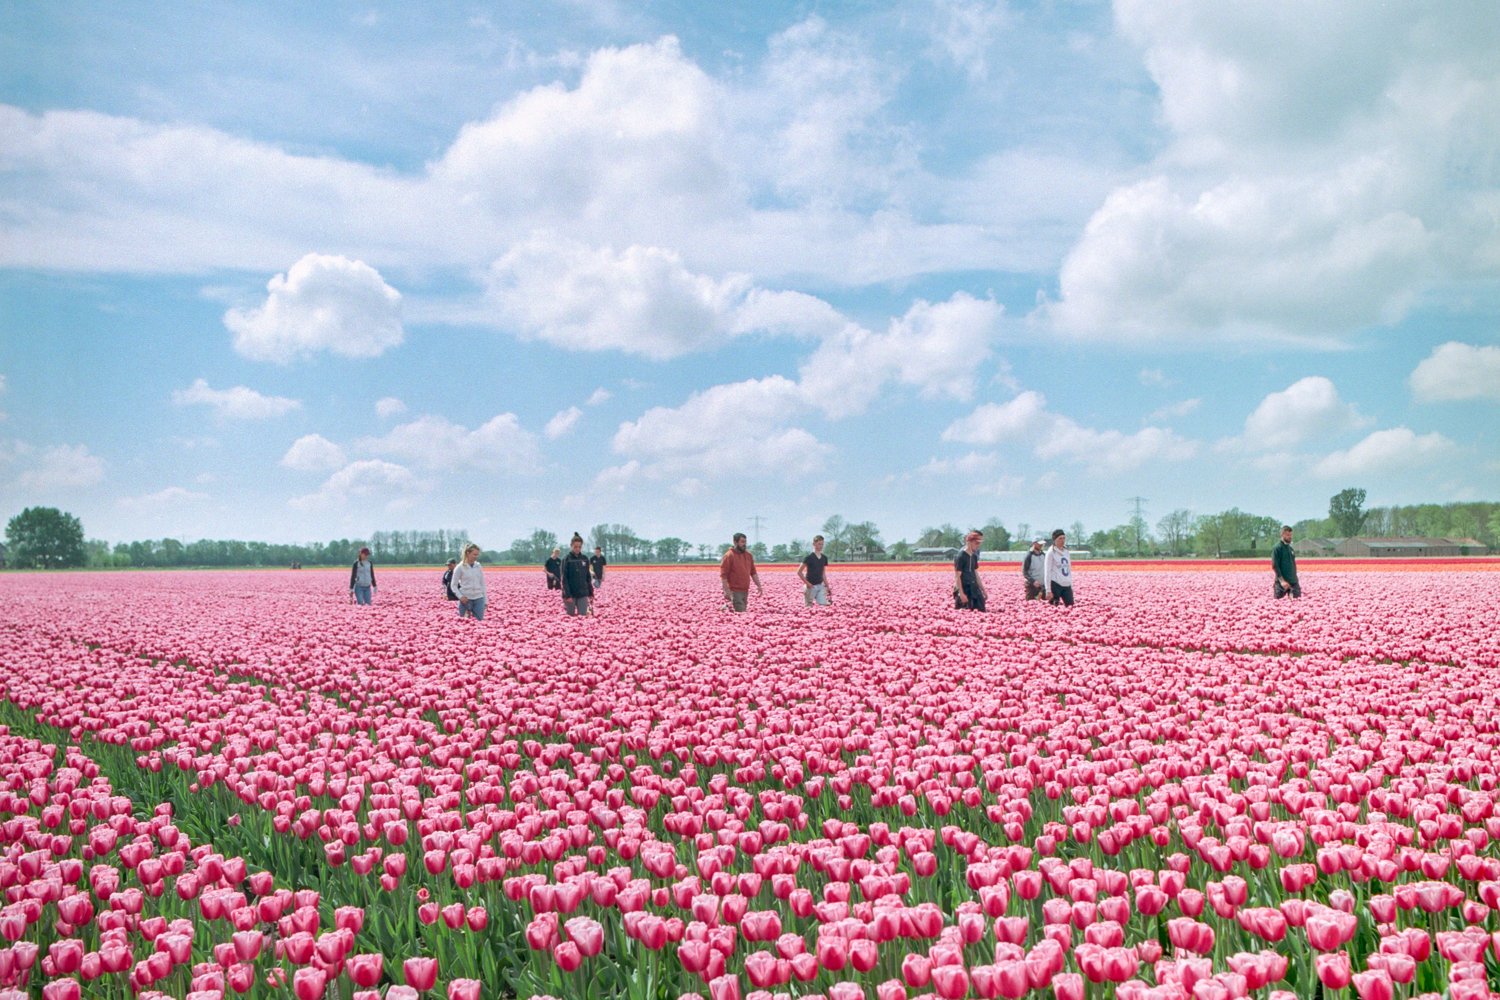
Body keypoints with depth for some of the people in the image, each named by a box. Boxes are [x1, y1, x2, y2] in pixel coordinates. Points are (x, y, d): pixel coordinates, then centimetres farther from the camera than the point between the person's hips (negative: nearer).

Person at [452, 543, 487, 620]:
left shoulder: (479, 567, 7)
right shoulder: (460, 567, -4)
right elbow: (454, 585, 0)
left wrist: (485, 600, 8)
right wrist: (460, 596, -15)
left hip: (479, 599, 3)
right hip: (466, 599, -3)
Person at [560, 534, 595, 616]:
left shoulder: (585, 559, 7)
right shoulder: (566, 559, -5)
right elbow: (563, 579, -8)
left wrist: (591, 592, 10)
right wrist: (567, 595, -15)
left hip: (583, 594, 3)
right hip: (571, 594, -3)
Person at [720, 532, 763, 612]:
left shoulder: (748, 555, 13)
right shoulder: (729, 556, -9)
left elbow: (753, 572, 18)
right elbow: (723, 575, -11)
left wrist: (759, 586, 11)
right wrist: (727, 591, -17)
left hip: (745, 591, 7)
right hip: (734, 592, -7)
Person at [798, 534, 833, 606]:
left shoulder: (824, 558, 9)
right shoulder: (809, 557, -10)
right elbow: (799, 572, -11)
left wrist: (827, 586, 12)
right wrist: (807, 583, -14)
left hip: (820, 585, 5)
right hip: (811, 586, -5)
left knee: (824, 605, -4)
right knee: (809, 606, 0)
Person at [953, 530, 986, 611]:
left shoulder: (974, 556, 11)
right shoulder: (961, 556, -12)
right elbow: (957, 576, -15)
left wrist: (983, 591, 17)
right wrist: (961, 593, -21)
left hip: (974, 589, 8)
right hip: (964, 590, -8)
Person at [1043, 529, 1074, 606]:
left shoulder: (1066, 551, 13)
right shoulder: (1051, 552, -5)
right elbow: (1047, 572, -9)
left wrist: (1071, 585, 14)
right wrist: (1048, 590, -14)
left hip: (1067, 585, 6)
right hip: (1055, 585, -6)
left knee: (1071, 607, 0)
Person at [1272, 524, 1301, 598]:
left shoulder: (1290, 548, 13)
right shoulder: (1277, 548, -9)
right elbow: (1275, 566, -15)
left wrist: (1294, 578, 13)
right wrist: (1282, 580, -21)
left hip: (1293, 581, 7)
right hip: (1282, 582, -7)